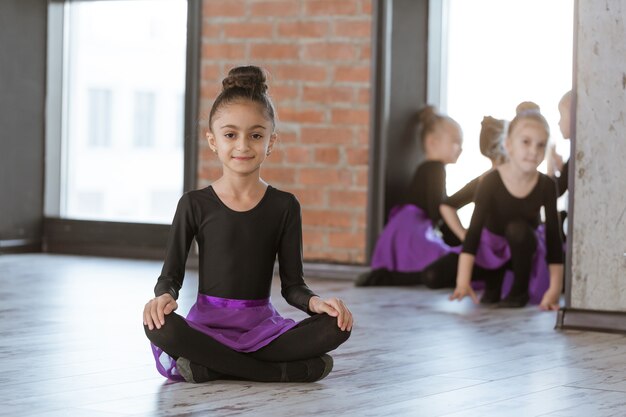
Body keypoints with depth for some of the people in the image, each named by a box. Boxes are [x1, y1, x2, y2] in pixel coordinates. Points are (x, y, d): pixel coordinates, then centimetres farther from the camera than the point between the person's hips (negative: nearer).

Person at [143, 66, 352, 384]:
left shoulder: (284, 206, 6)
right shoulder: (195, 204, 3)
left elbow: (291, 283, 5)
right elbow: (171, 274, 3)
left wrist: (315, 302, -18)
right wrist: (163, 296, -21)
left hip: (261, 325, 2)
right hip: (207, 323, -2)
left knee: (336, 326, -25)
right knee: (158, 326, -35)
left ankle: (211, 367, -22)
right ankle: (283, 372, -26)